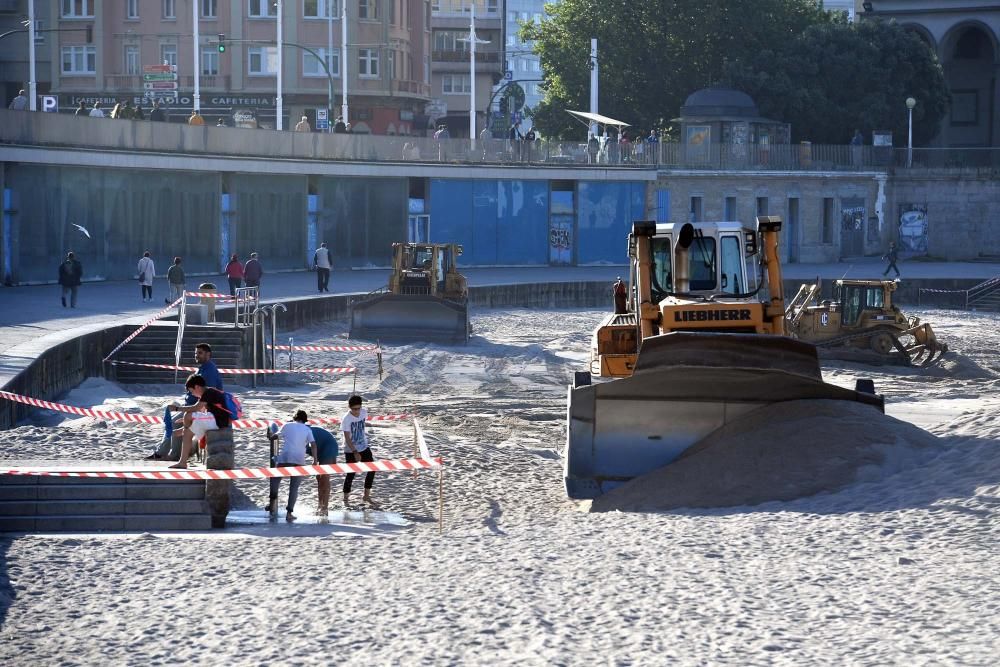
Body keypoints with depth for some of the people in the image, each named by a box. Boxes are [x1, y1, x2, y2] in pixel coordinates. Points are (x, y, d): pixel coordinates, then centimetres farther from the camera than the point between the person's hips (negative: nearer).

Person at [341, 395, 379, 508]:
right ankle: (346, 498, 14)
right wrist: (355, 452, -28)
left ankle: (366, 496, 17)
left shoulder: (364, 412, -6)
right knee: (351, 473, -2)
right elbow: (347, 437, -24)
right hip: (351, 450, -6)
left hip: (364, 447, 6)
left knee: (372, 469, 4)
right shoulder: (346, 419, -23)